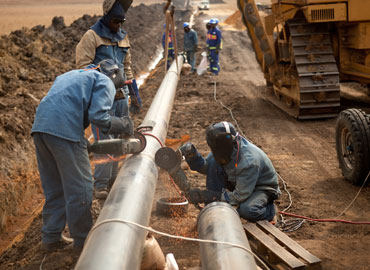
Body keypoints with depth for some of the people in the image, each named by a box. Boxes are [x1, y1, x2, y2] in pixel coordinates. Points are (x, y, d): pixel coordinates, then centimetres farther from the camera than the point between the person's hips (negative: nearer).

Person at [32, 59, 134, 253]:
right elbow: (98, 116, -9)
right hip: (65, 130, -8)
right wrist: (124, 125, 7)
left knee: (53, 188, 18)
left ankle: (51, 238, 25)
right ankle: (82, 240, 13)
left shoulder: (70, 75, 32)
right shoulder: (104, 81, 7)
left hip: (40, 127, 8)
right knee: (79, 189, 4)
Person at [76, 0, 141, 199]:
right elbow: (83, 66, -11)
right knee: (104, 141, -9)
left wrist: (135, 94, 20)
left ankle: (113, 178, 21)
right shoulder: (92, 36, -5)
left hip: (121, 96, 7)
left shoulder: (123, 37, 15)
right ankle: (101, 184, -1)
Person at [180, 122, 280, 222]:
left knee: (247, 210, -39)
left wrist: (207, 196, -31)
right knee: (213, 163, -15)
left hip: (262, 188, -7)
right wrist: (192, 155, -21)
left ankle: (268, 210, -2)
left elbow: (239, 197, -31)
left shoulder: (249, 162, -37)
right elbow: (205, 167, 1)